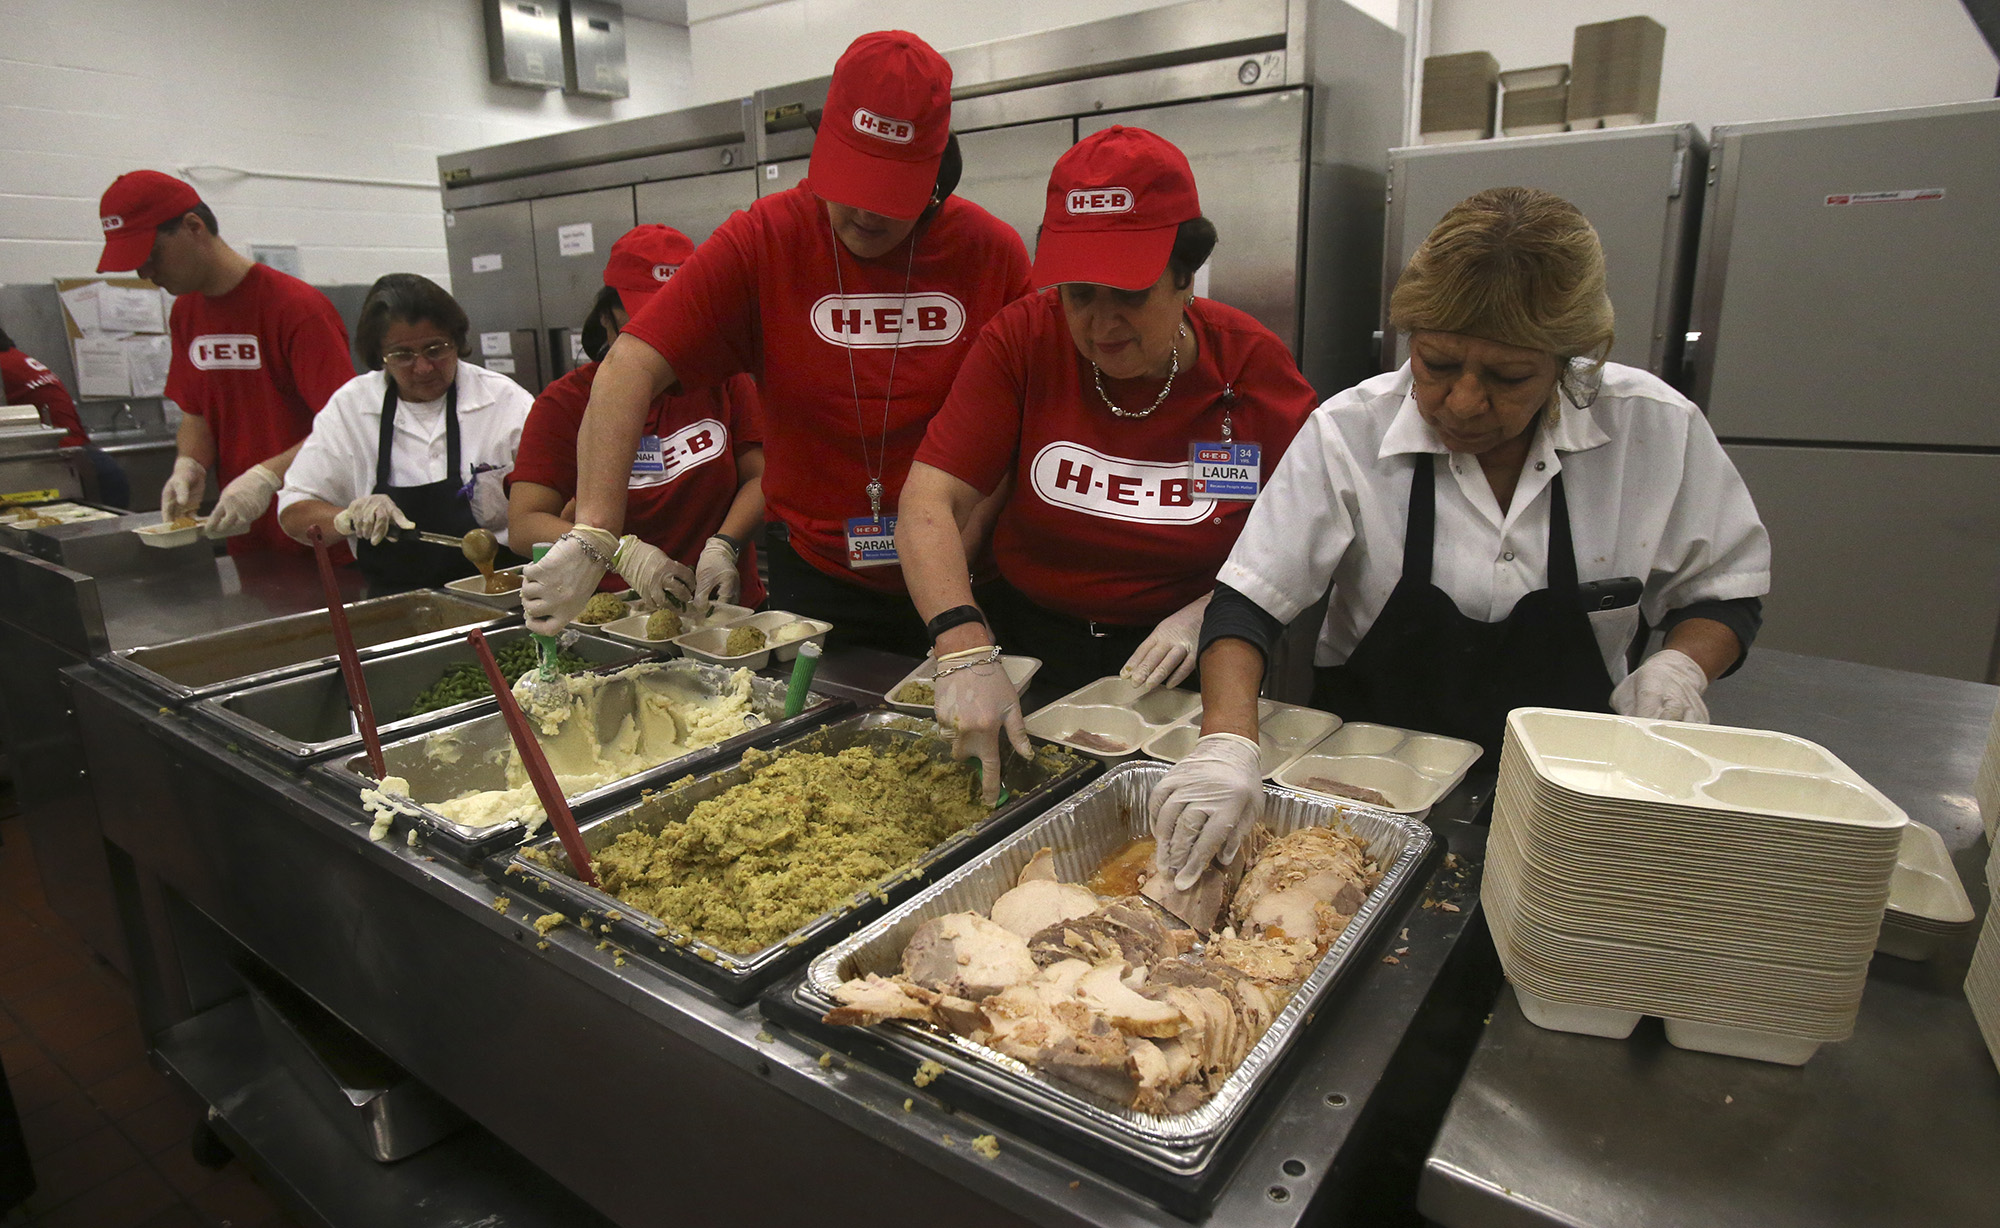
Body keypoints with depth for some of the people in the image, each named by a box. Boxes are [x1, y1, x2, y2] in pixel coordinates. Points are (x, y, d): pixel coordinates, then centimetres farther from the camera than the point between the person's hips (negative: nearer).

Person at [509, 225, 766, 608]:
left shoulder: (723, 378, 8)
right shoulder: (565, 403, 2)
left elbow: (762, 476, 4)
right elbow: (525, 525, -6)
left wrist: (723, 545, -15)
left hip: (725, 607, 1)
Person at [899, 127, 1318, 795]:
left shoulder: (1252, 364, -6)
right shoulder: (1022, 340, -6)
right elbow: (928, 504, -14)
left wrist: (1210, 610, -18)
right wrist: (964, 651, -29)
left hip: (1183, 683, 0)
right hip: (1028, 649, 1)